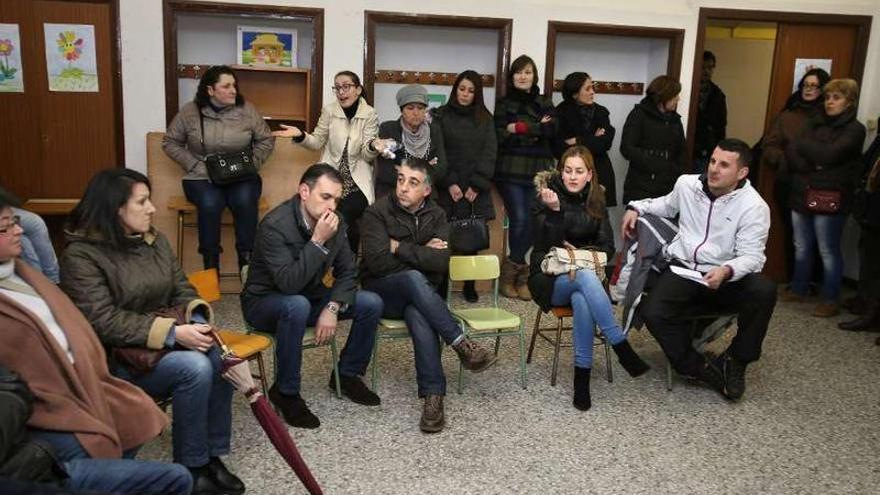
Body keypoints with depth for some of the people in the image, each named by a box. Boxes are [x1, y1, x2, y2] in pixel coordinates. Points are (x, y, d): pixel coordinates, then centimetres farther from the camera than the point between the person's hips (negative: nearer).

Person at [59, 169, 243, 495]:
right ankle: (190, 468, -13)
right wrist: (173, 333, -27)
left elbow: (182, 290, 9)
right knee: (194, 368, -30)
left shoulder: (155, 240, 7)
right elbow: (103, 322, -21)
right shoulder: (81, 255, -14)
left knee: (219, 358, -22)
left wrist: (198, 319, -14)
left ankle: (212, 456, -9)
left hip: (169, 340, 6)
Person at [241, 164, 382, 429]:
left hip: (311, 297, 6)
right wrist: (318, 241, -37)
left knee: (371, 304, -8)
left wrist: (332, 308, -18)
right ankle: (286, 392, -21)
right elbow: (288, 283, -36)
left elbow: (347, 272, -2)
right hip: (265, 303, -6)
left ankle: (347, 374, 11)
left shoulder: (335, 223, -8)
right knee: (298, 306, -40)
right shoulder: (275, 225, -27)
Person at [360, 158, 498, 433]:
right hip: (382, 291, -2)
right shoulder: (377, 212, -6)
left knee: (419, 316, -35)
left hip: (421, 293, 2)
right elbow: (377, 262, -17)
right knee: (414, 278, -37)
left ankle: (433, 396, -37)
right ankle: (462, 345, -32)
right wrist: (422, 253, -10)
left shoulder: (436, 215, 4)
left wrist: (399, 248, -13)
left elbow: (441, 262, -11)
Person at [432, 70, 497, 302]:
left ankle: (470, 284, 11)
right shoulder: (442, 115, 5)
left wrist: (477, 185, -6)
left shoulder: (485, 118, 11)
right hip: (449, 188, -2)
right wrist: (449, 183, -9)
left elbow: (489, 153, 4)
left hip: (476, 189, 2)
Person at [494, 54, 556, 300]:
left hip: (539, 171, 2)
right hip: (511, 171, -2)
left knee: (535, 222, -9)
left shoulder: (545, 102, 17)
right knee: (520, 221, -13)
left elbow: (552, 130, -2)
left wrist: (519, 128, -7)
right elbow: (500, 136, -4)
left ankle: (511, 271, 7)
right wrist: (536, 130, -3)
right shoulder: (504, 104, 11)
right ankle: (520, 275, 4)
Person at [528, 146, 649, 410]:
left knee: (582, 300, -35)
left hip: (586, 275, 2)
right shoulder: (547, 198, -3)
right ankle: (622, 348, -33)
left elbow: (608, 247, 8)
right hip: (550, 279, -2)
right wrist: (554, 210, -27)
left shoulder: (596, 201, 9)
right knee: (586, 277, -36)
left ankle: (582, 378, -31)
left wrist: (582, 253, -10)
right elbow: (546, 246, -13)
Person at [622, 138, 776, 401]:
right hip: (682, 269, 2)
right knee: (653, 312, -26)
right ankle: (700, 368, -8)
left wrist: (727, 271, -34)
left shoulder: (754, 206, -9)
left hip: (726, 278, -2)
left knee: (764, 290, -32)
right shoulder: (687, 184, 4)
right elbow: (666, 204, 27)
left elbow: (752, 256, -14)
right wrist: (636, 207, 11)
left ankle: (735, 360, -10)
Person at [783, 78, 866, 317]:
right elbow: (790, 151, 1)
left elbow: (828, 154, -18)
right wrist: (811, 166, -14)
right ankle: (798, 289, 29)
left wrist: (802, 145, -4)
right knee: (801, 248, 14)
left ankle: (830, 300, 11)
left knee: (828, 252, 1)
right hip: (801, 196, 5)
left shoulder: (855, 129, -3)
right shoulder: (815, 122, 13)